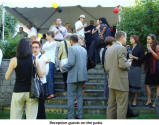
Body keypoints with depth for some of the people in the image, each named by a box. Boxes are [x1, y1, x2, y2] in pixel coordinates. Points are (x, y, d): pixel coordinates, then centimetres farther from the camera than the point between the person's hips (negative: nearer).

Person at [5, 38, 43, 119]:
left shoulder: (14, 60, -6)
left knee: (15, 118, 6)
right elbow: (41, 75, 4)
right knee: (31, 118, 5)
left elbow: (7, 77, -2)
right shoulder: (35, 60, -5)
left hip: (18, 92, 0)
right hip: (31, 92, 1)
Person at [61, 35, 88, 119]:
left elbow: (71, 63, -19)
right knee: (79, 95, 14)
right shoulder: (84, 49, 11)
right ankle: (80, 115, 15)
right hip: (82, 76, 7)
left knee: (71, 97, -1)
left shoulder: (72, 49, -12)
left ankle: (70, 117, 0)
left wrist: (63, 68, -4)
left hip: (73, 76, -7)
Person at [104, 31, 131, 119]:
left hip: (111, 82, 8)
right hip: (121, 82, -8)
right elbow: (122, 65, -20)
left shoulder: (108, 49, 14)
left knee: (111, 105, 11)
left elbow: (106, 67, 16)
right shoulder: (122, 48, -12)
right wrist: (129, 64, -2)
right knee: (122, 106, -4)